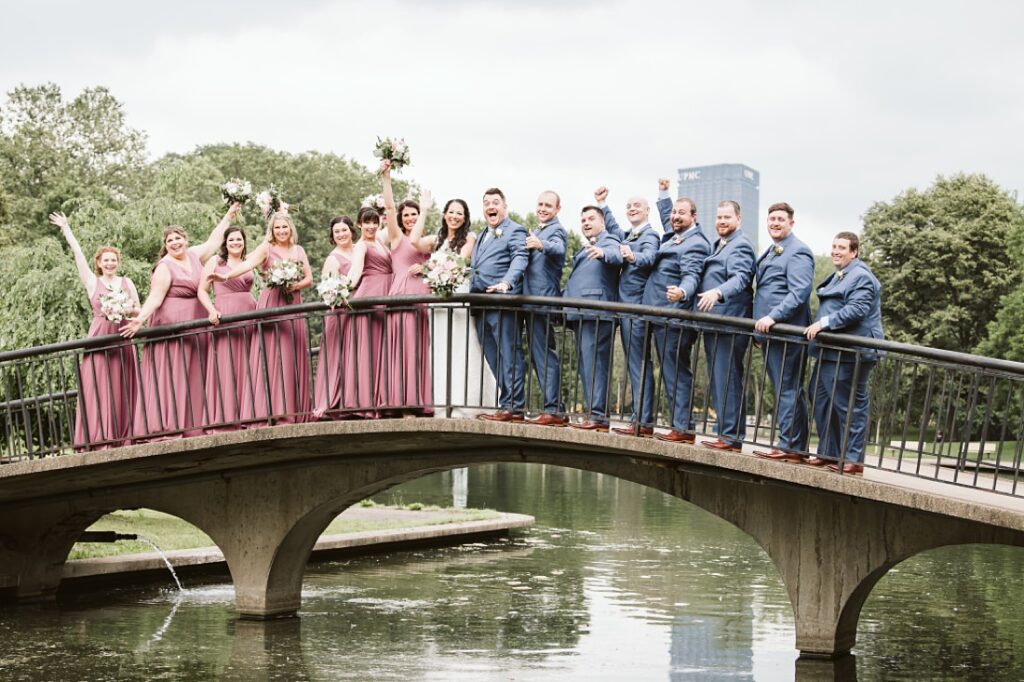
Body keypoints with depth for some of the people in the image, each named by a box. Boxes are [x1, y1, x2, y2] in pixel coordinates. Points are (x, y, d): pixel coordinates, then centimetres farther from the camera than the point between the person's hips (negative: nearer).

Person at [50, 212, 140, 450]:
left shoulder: (127, 283, 12)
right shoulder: (92, 282, 6)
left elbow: (138, 310, 11)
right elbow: (78, 255, 5)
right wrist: (66, 229, 8)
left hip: (122, 338, 2)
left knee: (122, 390, 1)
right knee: (99, 389, -7)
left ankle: (122, 437, 3)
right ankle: (100, 439, -10)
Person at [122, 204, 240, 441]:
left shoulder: (194, 255, 12)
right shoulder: (165, 267, -8)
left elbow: (214, 240, 26)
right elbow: (155, 298, -14)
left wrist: (228, 216, 32)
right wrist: (140, 319, -29)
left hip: (195, 328, 7)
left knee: (194, 379, 5)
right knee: (169, 378, -10)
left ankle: (192, 426, 6)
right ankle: (167, 428, -14)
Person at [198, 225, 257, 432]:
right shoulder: (215, 262, 8)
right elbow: (202, 291, 3)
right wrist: (212, 310, -12)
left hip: (248, 318, 4)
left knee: (246, 368, 2)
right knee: (225, 369, -6)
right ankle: (224, 420, -7)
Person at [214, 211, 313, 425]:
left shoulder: (298, 251, 15)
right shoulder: (266, 248, 0)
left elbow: (309, 278, 15)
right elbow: (248, 264, -16)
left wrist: (296, 286, -7)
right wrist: (227, 276, -34)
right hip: (271, 305, -4)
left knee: (293, 357, 2)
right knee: (271, 357, -10)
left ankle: (294, 412, 4)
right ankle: (271, 412, -12)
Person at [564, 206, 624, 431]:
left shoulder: (609, 242, -1)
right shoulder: (585, 249, 28)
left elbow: (616, 256, -24)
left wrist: (602, 253, -46)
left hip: (596, 314, -10)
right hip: (580, 314, 10)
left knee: (594, 363, -15)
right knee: (586, 365, 9)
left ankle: (598, 415, -18)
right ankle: (594, 414, 11)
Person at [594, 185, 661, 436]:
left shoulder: (650, 236, -8)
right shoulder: (627, 236, 18)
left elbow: (649, 257, -29)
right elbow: (612, 228, 39)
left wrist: (633, 257, -49)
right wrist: (602, 204, 35)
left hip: (637, 307, -9)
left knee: (638, 363, -9)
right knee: (635, 364, 10)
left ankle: (642, 422, -10)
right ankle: (640, 419, 13)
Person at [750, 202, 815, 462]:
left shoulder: (798, 252, -8)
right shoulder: (769, 253, 22)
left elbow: (799, 292, -18)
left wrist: (773, 317, -25)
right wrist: (759, 327, 21)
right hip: (769, 333, 10)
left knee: (787, 389, -9)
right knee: (783, 389, 10)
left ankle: (789, 445, -7)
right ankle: (796, 446, 14)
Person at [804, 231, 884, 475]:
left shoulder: (861, 277, -10)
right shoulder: (838, 276, 22)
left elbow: (856, 310, -21)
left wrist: (824, 323, -23)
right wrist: (819, 325, 24)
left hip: (850, 354, -10)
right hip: (831, 352, 10)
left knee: (850, 406, -6)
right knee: (822, 401, 12)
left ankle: (853, 459, -1)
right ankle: (828, 452, 20)